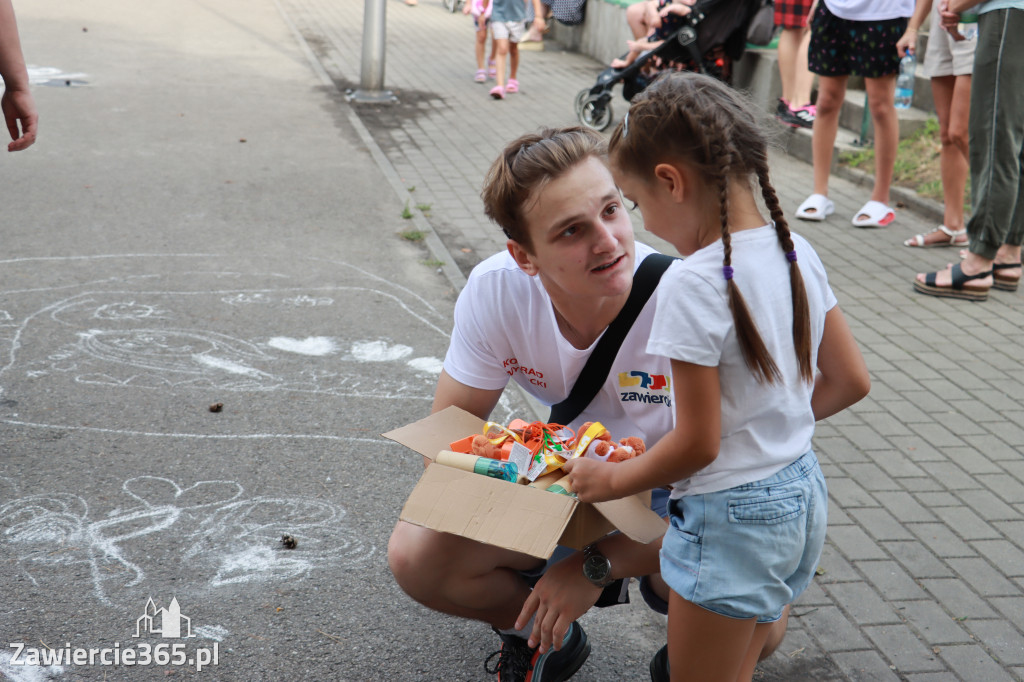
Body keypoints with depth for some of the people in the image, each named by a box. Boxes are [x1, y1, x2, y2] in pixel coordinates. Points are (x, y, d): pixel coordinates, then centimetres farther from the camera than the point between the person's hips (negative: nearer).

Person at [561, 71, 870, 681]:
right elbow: (851, 382, 5)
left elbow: (698, 444, -20)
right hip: (804, 493, 8)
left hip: (730, 516, -8)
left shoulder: (694, 282, -24)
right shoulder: (798, 252, -2)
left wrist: (613, 480, -5)